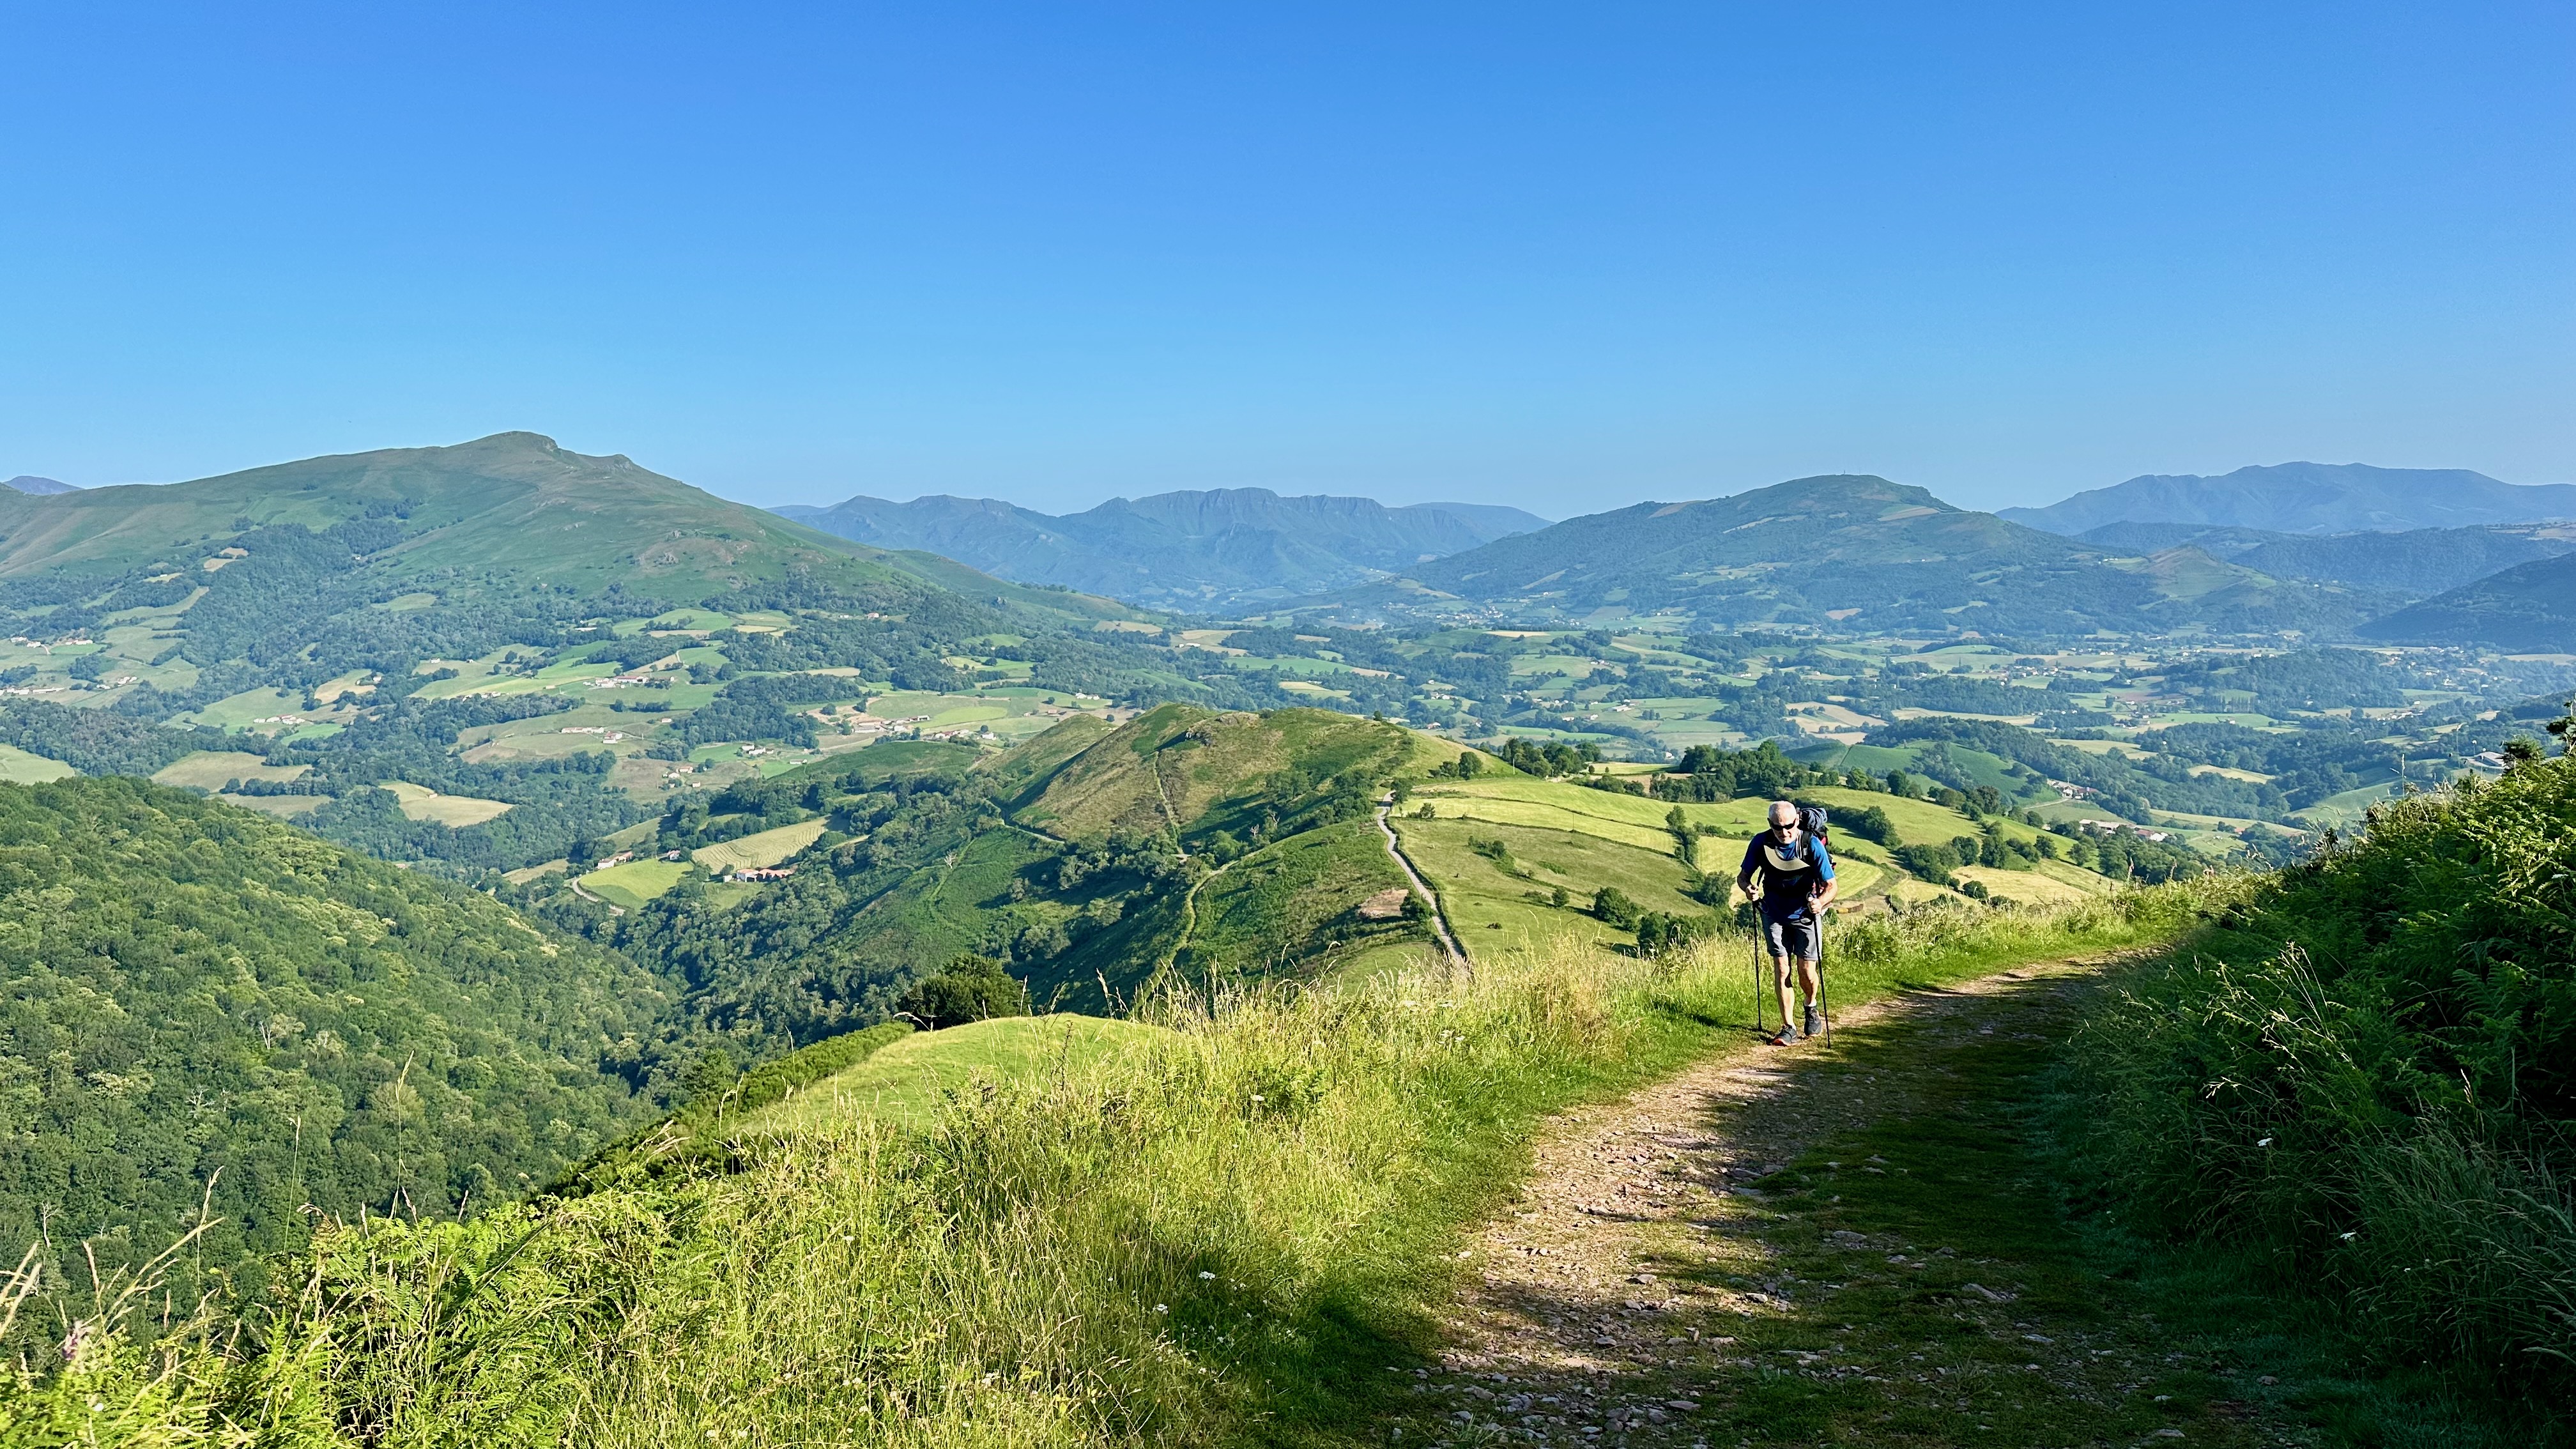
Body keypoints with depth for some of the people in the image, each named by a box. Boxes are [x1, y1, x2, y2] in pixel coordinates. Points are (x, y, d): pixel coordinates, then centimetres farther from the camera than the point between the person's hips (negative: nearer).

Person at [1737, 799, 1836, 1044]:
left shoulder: (1812, 845, -19)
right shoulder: (1760, 843, -14)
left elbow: (1831, 886, -15)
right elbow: (1743, 876, -1)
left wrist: (1820, 902, -36)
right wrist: (1747, 888, -24)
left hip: (1806, 915, -1)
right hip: (1774, 915, 2)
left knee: (1806, 972, -3)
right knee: (1781, 968, -5)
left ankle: (1811, 1007, 30)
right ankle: (1788, 1028, 3)